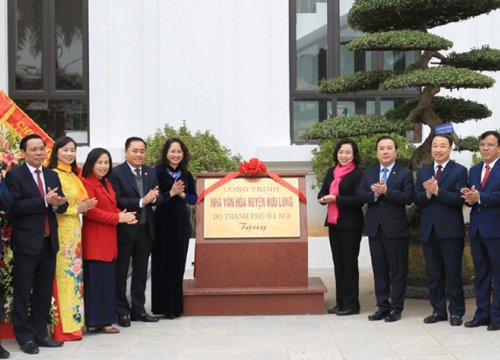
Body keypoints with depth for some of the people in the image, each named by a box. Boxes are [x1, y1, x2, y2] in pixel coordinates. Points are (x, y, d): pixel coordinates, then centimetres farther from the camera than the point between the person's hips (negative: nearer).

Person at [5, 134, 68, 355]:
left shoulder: (52, 176, 13)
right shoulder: (14, 176, -5)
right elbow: (15, 206, -17)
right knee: (23, 292, 1)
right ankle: (24, 336, 9)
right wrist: (45, 201, -22)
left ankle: (41, 333, 20)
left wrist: (57, 203, -14)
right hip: (26, 243, -6)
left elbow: (62, 206, 9)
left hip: (49, 242, 6)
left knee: (44, 291, 11)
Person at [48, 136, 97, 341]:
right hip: (60, 230, -9)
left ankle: (74, 321, 17)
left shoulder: (73, 175, 15)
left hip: (74, 230, 9)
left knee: (74, 274, 11)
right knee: (64, 276, -6)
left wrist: (84, 207, 7)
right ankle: (64, 327, -2)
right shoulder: (54, 175, -11)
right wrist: (77, 209, -16)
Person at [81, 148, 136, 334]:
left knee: (108, 280, 10)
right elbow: (91, 211, -18)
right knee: (96, 280, -6)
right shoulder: (87, 184, -10)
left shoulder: (107, 185, 19)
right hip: (95, 241, -9)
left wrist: (124, 216, -1)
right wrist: (118, 218, -16)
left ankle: (104, 320, 15)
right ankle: (98, 320, -2)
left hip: (109, 240, 9)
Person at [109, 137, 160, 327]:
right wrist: (141, 201, -23)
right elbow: (116, 201, -19)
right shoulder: (116, 173, -10)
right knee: (121, 272, 5)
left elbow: (157, 199, 6)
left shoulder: (151, 172, 8)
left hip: (145, 229, 6)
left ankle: (138, 309, 23)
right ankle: (122, 311, 13)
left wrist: (153, 198, -17)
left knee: (141, 272, 13)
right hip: (124, 230, -5)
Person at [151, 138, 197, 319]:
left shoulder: (186, 175, 10)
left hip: (182, 222, 4)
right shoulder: (158, 172, -5)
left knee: (179, 262, 7)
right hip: (163, 222, -4)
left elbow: (194, 198, 8)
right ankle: (164, 305, 6)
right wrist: (170, 193, -22)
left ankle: (176, 304, 15)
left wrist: (182, 194, -10)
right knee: (164, 263, -1)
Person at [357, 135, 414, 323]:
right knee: (379, 269, 9)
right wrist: (374, 194, -16)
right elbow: (360, 195, 2)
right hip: (375, 228, 4)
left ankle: (396, 308, 9)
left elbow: (408, 197, -13)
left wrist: (386, 191, -20)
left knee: (398, 270, 2)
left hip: (396, 228, -4)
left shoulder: (404, 173, 0)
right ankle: (382, 307, 16)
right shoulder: (368, 173, 12)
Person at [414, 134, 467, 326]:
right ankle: (438, 310, 18)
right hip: (429, 230, 5)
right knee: (433, 274, 9)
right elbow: (417, 200, 4)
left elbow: (459, 199, -13)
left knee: (453, 273, 0)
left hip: (450, 230, -5)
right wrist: (427, 194, -15)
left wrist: (437, 191, -21)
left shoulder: (459, 171, -1)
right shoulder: (422, 172, 13)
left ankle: (456, 312, 9)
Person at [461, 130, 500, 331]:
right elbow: (470, 198, 9)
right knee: (480, 274, 12)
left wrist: (480, 198, -22)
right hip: (477, 229, 7)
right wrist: (469, 197, -12)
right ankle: (482, 314, 19)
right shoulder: (474, 171, 15)